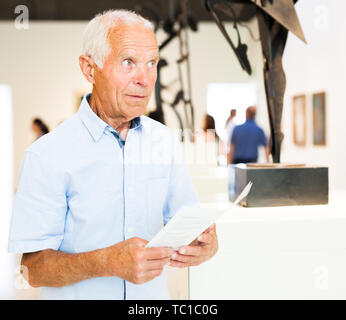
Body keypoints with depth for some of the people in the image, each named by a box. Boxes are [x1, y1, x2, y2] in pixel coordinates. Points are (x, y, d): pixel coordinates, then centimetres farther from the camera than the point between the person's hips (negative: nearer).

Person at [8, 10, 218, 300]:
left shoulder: (166, 142, -1)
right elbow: (33, 267, -17)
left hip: (153, 295, 4)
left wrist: (206, 243, -18)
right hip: (79, 295, -4)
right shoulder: (47, 155, -17)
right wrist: (107, 262, -32)